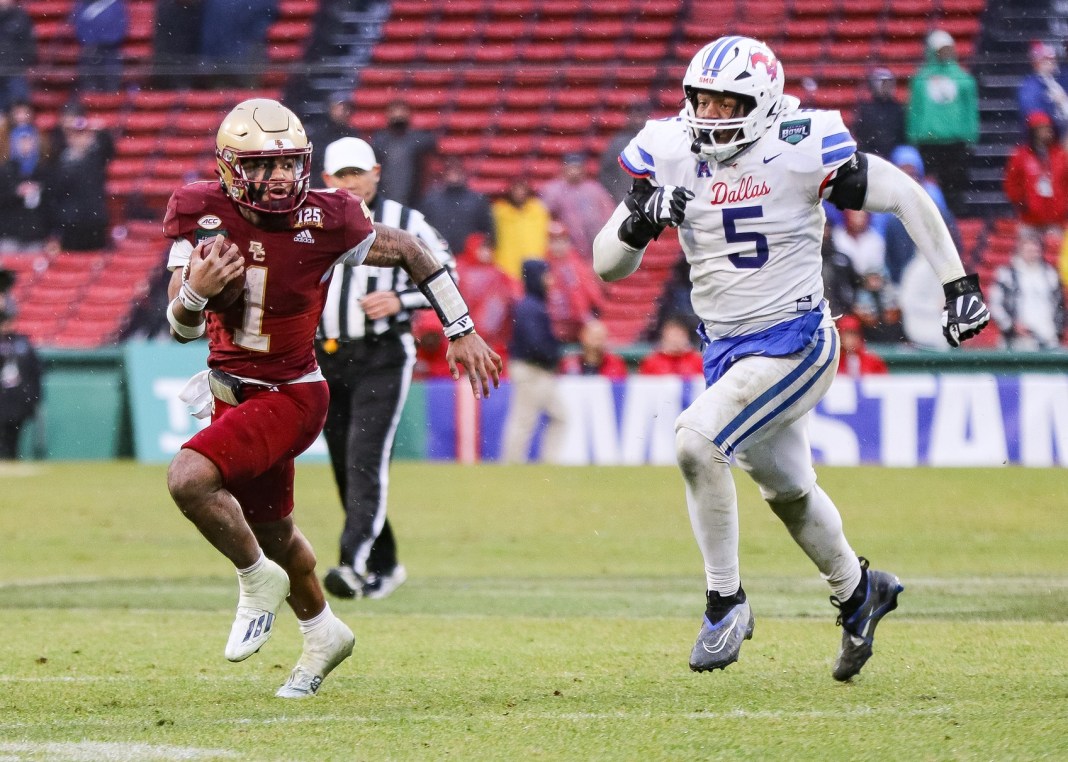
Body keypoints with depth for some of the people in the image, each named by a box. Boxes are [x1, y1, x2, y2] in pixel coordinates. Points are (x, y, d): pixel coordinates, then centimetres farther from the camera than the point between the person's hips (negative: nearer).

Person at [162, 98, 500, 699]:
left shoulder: (323, 222, -20)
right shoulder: (203, 215, -11)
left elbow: (410, 252, -2)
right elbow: (182, 328, -9)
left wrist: (462, 332, 2)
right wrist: (196, 291, -32)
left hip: (288, 396, -5)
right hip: (229, 392, 5)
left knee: (190, 478, -28)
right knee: (273, 532, 22)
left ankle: (259, 580, -3)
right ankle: (323, 633, 48)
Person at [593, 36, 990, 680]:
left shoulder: (801, 150, -18)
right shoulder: (668, 156, -5)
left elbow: (905, 197, -7)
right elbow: (608, 266, -3)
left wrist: (960, 285, -7)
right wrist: (640, 223, -25)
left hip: (794, 343, -6)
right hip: (727, 351, 6)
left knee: (697, 440, -25)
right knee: (787, 489, 21)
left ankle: (726, 602, -10)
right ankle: (856, 592, 47)